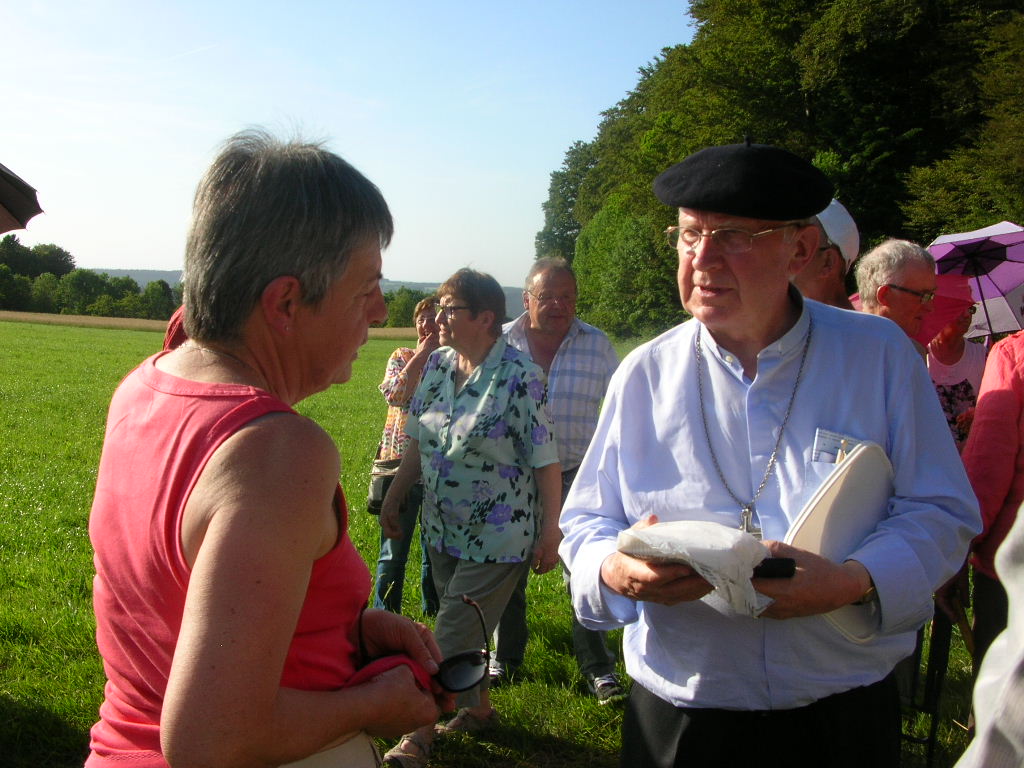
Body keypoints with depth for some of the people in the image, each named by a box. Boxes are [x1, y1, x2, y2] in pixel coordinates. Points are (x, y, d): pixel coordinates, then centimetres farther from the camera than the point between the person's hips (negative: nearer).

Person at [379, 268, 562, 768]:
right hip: (442, 529, 7)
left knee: (453, 637, 0)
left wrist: (549, 532, -15)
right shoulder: (438, 366, 1)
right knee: (465, 631, 20)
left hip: (497, 536, -6)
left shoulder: (520, 377, -18)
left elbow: (545, 460, -16)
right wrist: (393, 498, 13)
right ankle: (478, 708, 41)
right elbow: (418, 441, 11)